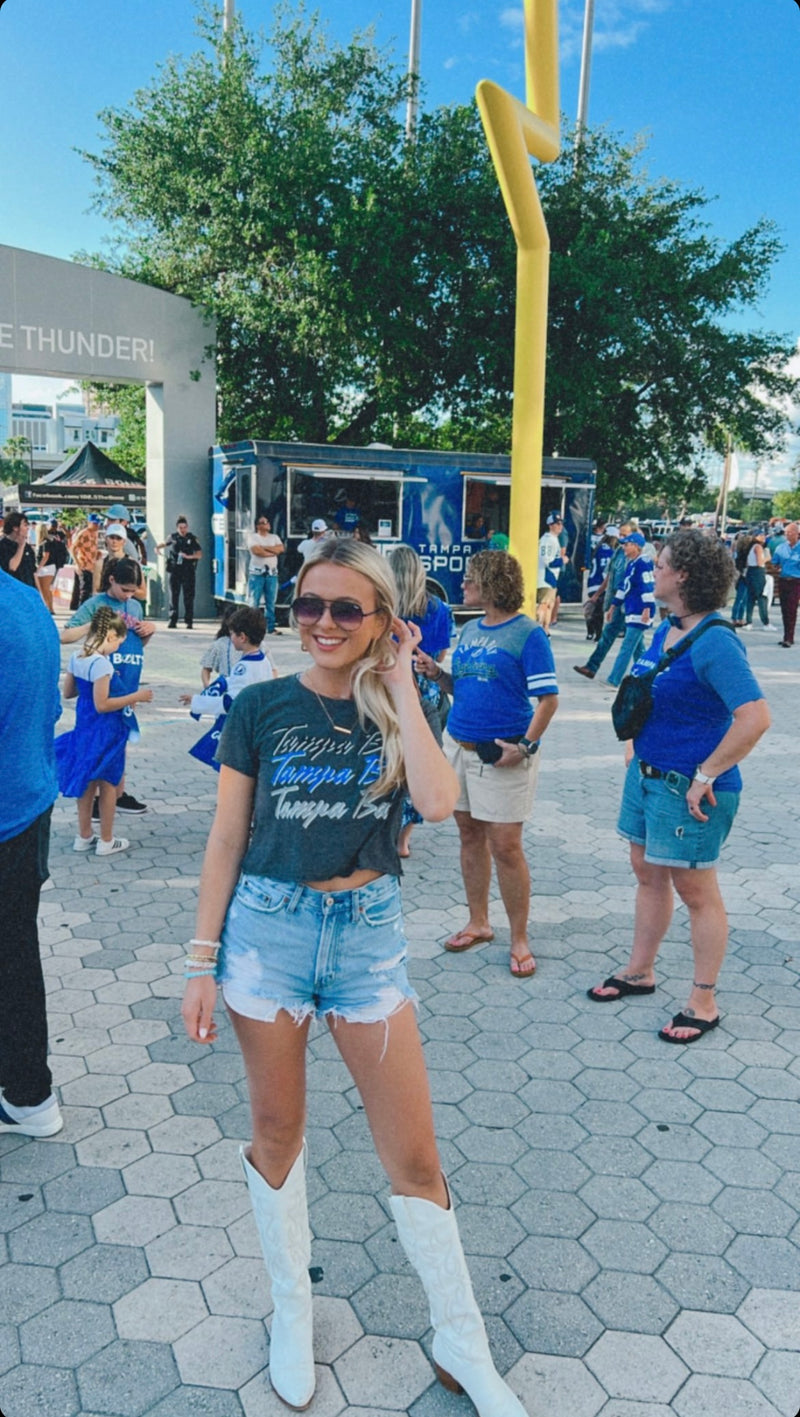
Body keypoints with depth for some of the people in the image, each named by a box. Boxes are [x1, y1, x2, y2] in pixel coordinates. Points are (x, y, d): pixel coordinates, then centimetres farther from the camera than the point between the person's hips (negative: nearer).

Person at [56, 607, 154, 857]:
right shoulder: (101, 663, -22)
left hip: (84, 726, 8)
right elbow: (102, 705, -23)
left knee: (87, 783, 18)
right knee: (108, 785, 6)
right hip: (104, 731, -8)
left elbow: (68, 692, 12)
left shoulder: (76, 657, 3)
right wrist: (135, 697, -17)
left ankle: (84, 836, 27)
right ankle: (106, 841, 15)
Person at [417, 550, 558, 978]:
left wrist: (525, 746, -19)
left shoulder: (528, 634, -10)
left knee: (505, 846, -3)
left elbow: (548, 698, -12)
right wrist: (437, 674, 0)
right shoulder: (469, 630, 12)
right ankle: (478, 923, 30)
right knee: (470, 834, 15)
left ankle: (519, 938, 12)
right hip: (458, 744, 7)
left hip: (503, 753, -7)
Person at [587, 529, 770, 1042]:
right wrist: (637, 745, 14)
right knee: (649, 874, 20)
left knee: (695, 890, 4)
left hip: (688, 788, -9)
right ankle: (640, 972, 38)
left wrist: (705, 777, -25)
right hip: (647, 773, 9)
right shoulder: (666, 629, 7)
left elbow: (755, 718, -30)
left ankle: (704, 1004, 20)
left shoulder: (714, 642, -22)